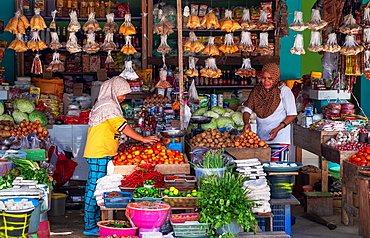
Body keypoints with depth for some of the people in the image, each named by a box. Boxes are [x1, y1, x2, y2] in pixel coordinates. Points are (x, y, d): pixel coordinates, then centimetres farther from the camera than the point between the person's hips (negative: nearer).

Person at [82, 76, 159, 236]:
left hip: (97, 154, 10)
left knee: (95, 188, 11)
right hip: (100, 155, -10)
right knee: (95, 189, -7)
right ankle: (90, 227, -4)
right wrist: (143, 139, -15)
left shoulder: (103, 104, 21)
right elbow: (122, 126, -18)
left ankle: (96, 223, 15)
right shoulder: (109, 106, -12)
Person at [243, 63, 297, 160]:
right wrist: (246, 123, -12)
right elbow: (247, 109, 10)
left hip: (280, 138, -4)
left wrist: (278, 129, -17)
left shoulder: (284, 91, -3)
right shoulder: (257, 90, 9)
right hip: (261, 138, 4)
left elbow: (292, 114, -4)